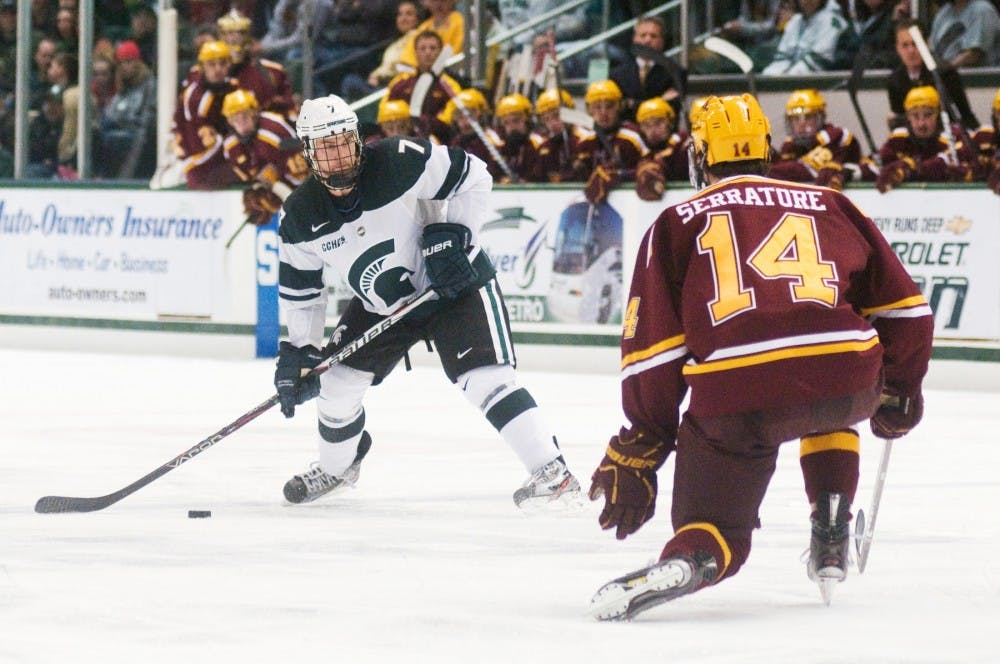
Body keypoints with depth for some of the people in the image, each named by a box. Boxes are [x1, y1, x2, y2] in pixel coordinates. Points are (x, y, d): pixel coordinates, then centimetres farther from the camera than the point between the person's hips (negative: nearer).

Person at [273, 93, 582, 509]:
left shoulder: (399, 162, -25)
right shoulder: (300, 218, -11)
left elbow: (474, 177, -15)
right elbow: (299, 292, 0)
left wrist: (456, 233, -23)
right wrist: (297, 354, -4)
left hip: (456, 284, -5)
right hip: (380, 305, 5)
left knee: (484, 378, -20)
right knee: (339, 383, 4)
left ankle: (552, 473, -20)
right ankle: (335, 469, 33)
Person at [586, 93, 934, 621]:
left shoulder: (676, 224, 18)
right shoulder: (831, 205, 24)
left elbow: (653, 353, 11)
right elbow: (903, 309, 24)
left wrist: (635, 455, 16)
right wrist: (900, 390, 40)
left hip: (735, 396, -2)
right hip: (847, 380, 2)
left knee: (713, 533, 12)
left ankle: (688, 563, -23)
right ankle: (831, 545, 25)